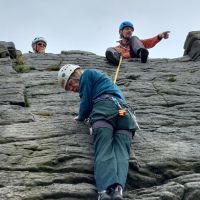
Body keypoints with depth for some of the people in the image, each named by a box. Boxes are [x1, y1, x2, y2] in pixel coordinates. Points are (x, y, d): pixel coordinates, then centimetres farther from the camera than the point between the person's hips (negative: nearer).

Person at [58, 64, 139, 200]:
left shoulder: (87, 74, 19)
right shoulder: (99, 78, 44)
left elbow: (86, 102, 12)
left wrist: (81, 117, 27)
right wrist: (86, 115, 38)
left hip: (105, 105, -6)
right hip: (126, 111, 7)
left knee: (103, 151, -20)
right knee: (122, 152, -15)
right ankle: (118, 188, -40)